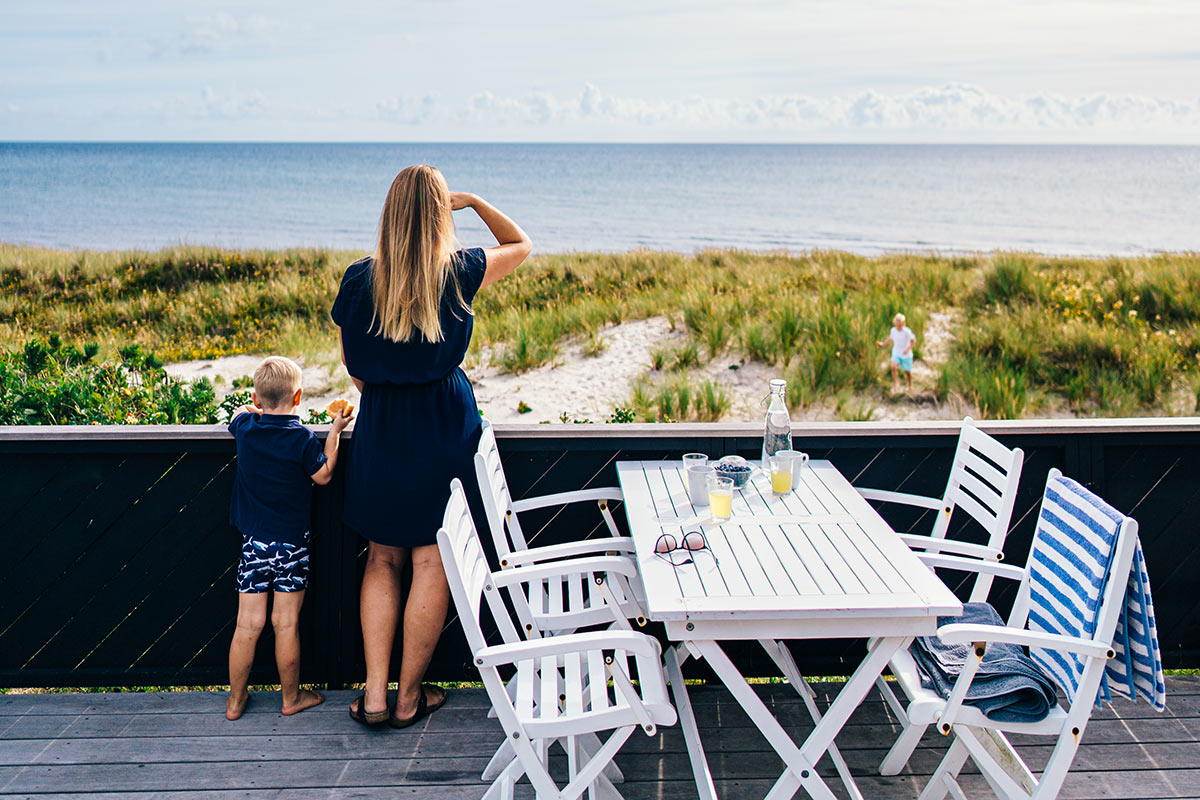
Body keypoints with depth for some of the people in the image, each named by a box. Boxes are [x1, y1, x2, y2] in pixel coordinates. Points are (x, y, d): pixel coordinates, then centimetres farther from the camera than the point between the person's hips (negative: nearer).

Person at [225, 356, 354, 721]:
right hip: (292, 543, -3)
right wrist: (335, 431, 3)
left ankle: (235, 700, 17)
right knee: (286, 623, 5)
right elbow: (323, 475, 0)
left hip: (254, 541, 3)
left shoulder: (245, 428, -1)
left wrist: (258, 407, 38)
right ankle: (291, 697, 18)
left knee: (248, 624, 7)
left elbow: (241, 413, 22)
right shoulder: (303, 439, -12)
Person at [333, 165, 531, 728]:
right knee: (432, 564, 7)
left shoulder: (359, 279, -2)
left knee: (382, 560, 15)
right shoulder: (460, 272, -7)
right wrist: (473, 201, 13)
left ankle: (374, 694, 14)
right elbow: (521, 244, 12)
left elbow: (354, 370, 6)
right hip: (445, 429, -2)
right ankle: (409, 696, 17)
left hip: (378, 430, 2)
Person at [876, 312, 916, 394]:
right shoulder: (893, 330, -7)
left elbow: (913, 340, -12)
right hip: (896, 353, 3)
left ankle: (910, 386, 36)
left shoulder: (907, 331, -21)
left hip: (906, 355, -2)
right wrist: (883, 343, 6)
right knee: (893, 367, -23)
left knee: (907, 371, 11)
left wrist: (908, 349, -24)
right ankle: (896, 384, -6)